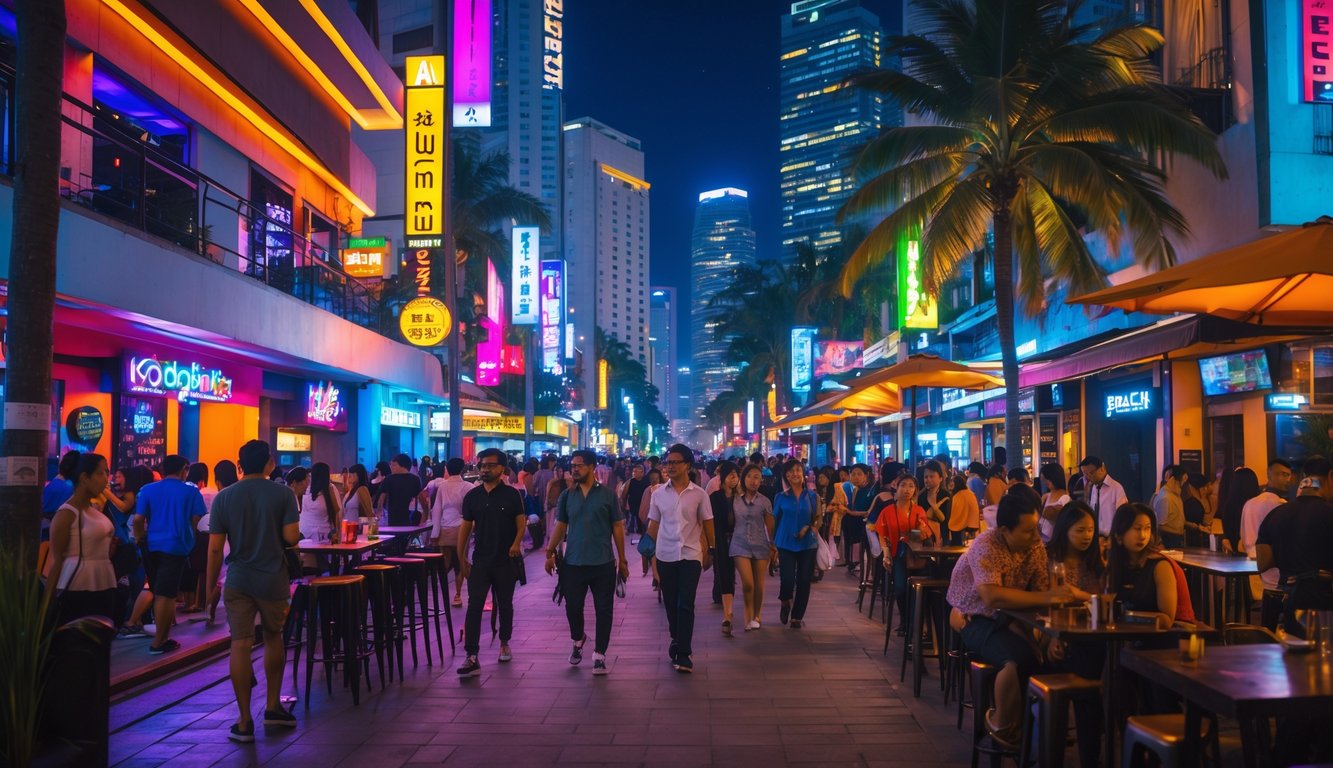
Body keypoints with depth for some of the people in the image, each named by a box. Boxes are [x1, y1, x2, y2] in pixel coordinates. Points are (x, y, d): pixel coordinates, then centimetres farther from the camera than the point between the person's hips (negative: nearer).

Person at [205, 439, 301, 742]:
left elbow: (215, 547, -3)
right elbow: (291, 537, -12)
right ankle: (272, 707, 25)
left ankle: (244, 722, 5)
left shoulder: (224, 497, -2)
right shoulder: (283, 494, -6)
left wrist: (211, 584, 6)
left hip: (238, 580, 0)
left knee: (240, 646, 1)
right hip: (274, 579, 0)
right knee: (273, 638, 19)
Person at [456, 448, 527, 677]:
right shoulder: (472, 496, 3)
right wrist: (462, 559, 5)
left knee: (505, 605, 14)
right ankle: (471, 658, -11)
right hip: (480, 561, 2)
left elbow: (521, 521, -6)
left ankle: (504, 643, 36)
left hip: (505, 561, -1)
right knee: (474, 606, -8)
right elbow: (465, 527, 7)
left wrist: (517, 542, -26)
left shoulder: (512, 494, -5)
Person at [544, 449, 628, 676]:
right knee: (573, 607, 8)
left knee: (604, 610, 2)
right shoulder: (567, 495, 5)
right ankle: (578, 640, 37)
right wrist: (550, 553, -2)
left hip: (603, 563, -2)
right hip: (573, 563, 2)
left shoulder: (607, 495, -3)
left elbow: (617, 527, 1)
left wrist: (622, 560, 1)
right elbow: (560, 526, 8)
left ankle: (599, 655, 13)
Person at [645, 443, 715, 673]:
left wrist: (712, 550, 7)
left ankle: (683, 653, -8)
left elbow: (707, 524, 6)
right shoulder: (658, 494, 4)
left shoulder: (699, 494, -1)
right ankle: (677, 639, 31)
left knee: (685, 604, -10)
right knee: (670, 604, 10)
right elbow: (653, 526, 9)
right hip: (665, 555, 3)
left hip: (691, 555, -2)